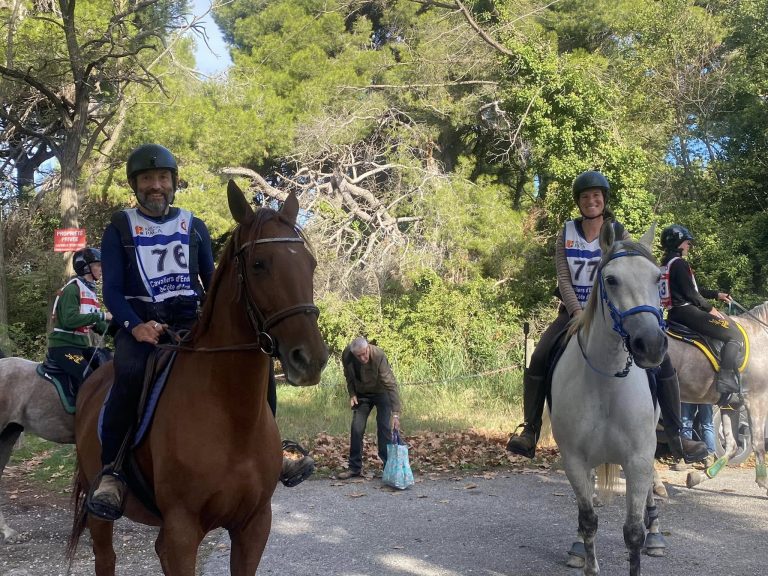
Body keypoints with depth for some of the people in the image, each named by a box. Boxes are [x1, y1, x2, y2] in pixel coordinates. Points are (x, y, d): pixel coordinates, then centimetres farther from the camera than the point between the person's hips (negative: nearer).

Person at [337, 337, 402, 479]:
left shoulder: (378, 355, -35)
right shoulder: (346, 355, -22)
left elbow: (391, 384, -38)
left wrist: (395, 413, -42)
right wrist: (352, 394, -10)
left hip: (381, 393, -3)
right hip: (361, 394, 3)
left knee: (384, 429, -12)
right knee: (356, 429, -3)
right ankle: (354, 467, 8)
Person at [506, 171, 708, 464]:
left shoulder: (619, 234, 0)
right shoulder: (567, 234, 2)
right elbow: (563, 280, -4)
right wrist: (578, 313, -19)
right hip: (574, 311, 1)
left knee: (662, 360, -16)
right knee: (538, 359, -23)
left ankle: (675, 435, -7)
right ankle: (530, 430, -15)